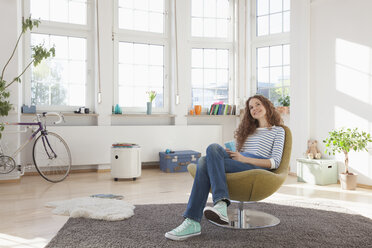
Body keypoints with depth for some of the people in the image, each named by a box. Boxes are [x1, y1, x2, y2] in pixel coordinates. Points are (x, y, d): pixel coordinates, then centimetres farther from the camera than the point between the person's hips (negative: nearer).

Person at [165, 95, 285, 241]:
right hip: (238, 165, 5)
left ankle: (220, 205, -43)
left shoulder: (278, 131, 17)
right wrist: (229, 154, 1)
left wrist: (244, 159, -10)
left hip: (257, 167, -5)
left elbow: (275, 163, 2)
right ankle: (192, 222, -38)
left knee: (213, 148, -30)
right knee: (204, 162, -29)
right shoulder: (248, 130, 35)